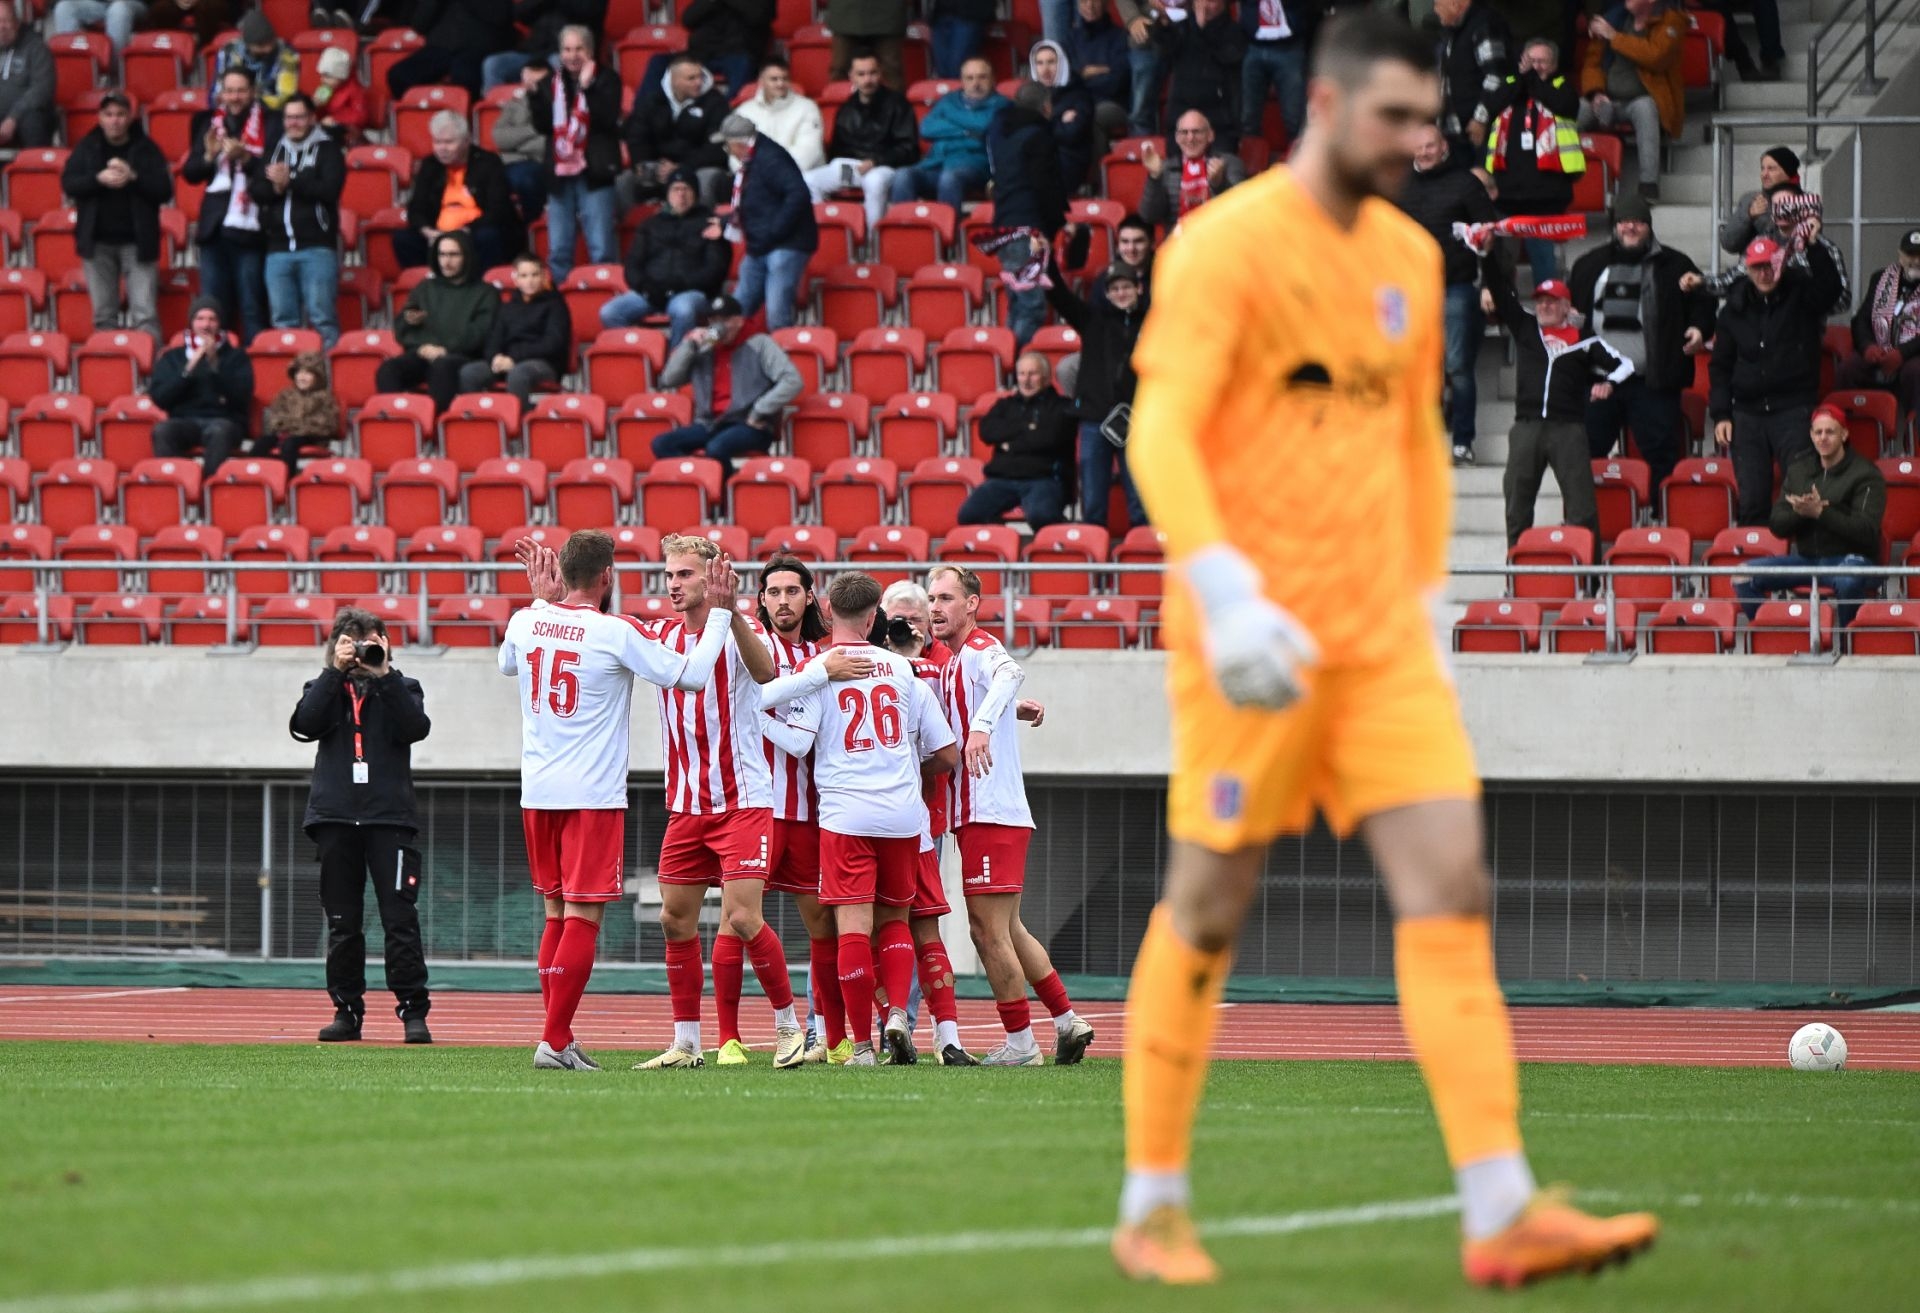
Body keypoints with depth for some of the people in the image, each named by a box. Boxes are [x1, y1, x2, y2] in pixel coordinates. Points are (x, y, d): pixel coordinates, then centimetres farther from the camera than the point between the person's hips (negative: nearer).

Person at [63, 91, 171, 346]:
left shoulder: (145, 148, 3)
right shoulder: (86, 148, 7)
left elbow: (165, 190, -3)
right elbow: (68, 182, -3)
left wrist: (133, 177, -17)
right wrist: (99, 179, -18)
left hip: (137, 241, -2)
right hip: (97, 241, 2)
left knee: (145, 315, -8)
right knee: (103, 315, 5)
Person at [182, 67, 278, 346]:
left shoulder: (269, 124, 0)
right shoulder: (210, 123, 13)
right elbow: (190, 173, 10)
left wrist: (244, 157, -21)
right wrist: (209, 155, -9)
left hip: (250, 228, -4)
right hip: (215, 228, 4)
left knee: (253, 311, -4)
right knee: (215, 312, 6)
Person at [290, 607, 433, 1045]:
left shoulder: (400, 689, 12)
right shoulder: (324, 689, 15)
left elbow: (416, 727, -8)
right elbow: (305, 725, -5)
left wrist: (384, 675, -12)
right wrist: (335, 671, -9)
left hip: (389, 816, -2)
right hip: (335, 814, 2)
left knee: (400, 918, -8)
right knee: (342, 922, 4)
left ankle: (413, 1012, -6)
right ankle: (347, 1011, 10)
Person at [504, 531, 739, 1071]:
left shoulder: (525, 623, 3)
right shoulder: (616, 633, -12)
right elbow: (691, 676, -9)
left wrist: (541, 600, 34)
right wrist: (720, 612, 0)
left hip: (537, 793, 6)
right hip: (593, 796, -6)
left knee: (557, 914, 13)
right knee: (583, 918, -4)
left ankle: (559, 1039, 12)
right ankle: (554, 1041, -10)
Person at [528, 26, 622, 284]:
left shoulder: (605, 78, 0)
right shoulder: (550, 81, 11)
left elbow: (608, 118, -13)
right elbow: (542, 125, 4)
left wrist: (587, 86, -21)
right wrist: (535, 93, -8)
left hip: (595, 174, -4)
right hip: (559, 175, 4)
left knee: (602, 250, -8)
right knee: (558, 251, 6)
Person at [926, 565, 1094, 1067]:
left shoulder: (979, 650, -11)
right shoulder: (952, 663, 20)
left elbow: (1010, 674, -35)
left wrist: (982, 724, -51)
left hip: (991, 814, -10)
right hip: (978, 813, 10)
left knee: (990, 930, -6)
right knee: (1003, 930, 15)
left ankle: (1021, 1044, -1)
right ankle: (1066, 1021, 20)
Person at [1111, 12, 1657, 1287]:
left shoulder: (1410, 258, 14)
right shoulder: (1226, 247, -9)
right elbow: (1162, 431, -17)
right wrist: (1226, 589, -29)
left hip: (1383, 637, 6)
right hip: (1258, 639, -6)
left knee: (1452, 891, -6)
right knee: (1209, 914, 2)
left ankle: (1502, 1215, -12)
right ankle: (1152, 1207, 15)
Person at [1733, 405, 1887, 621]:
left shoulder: (1866, 474, -3)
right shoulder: (1798, 471, 14)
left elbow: (1866, 530, -13)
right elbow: (1777, 526, 10)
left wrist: (1820, 513, -22)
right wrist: (1799, 513, -13)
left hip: (1850, 557, -5)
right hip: (1806, 559, 5)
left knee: (1848, 581, -42)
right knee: (1745, 576, -14)